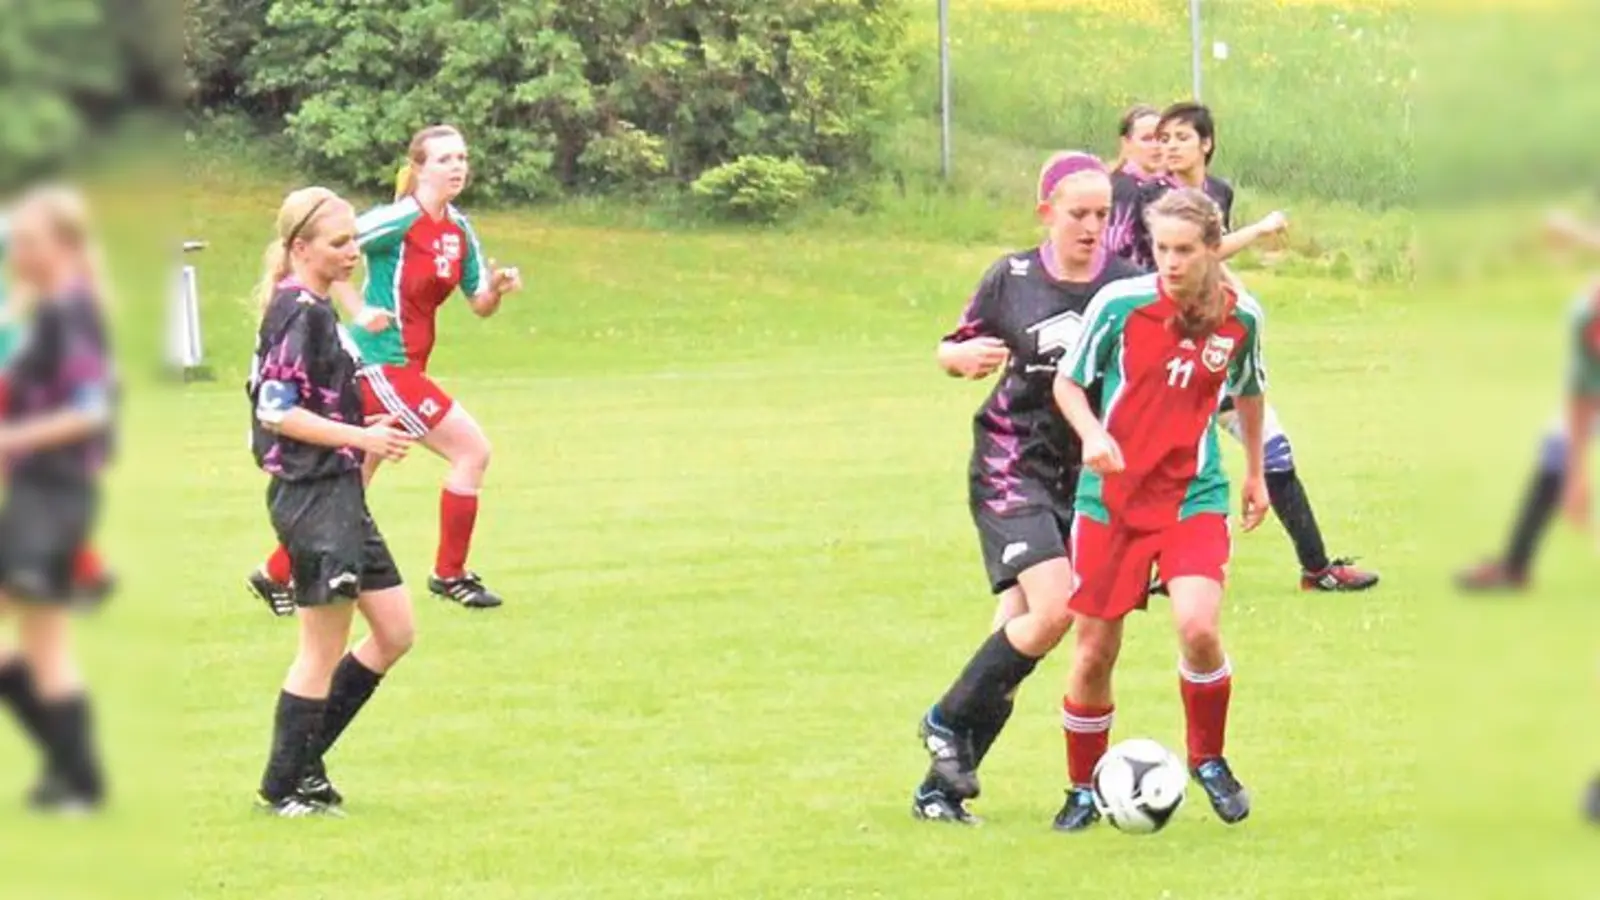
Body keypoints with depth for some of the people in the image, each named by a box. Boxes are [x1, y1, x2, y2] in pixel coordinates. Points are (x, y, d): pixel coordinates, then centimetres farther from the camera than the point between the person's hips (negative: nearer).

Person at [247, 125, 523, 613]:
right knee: (472, 450, -8)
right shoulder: (400, 220, -15)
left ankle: (276, 574, 23)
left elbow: (480, 304, 14)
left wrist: (498, 287, -7)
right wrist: (357, 311, -17)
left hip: (405, 367, 9)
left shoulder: (459, 230, 9)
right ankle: (450, 574, 3)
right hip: (383, 364, -9)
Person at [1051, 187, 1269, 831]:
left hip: (1194, 494, 0)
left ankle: (1209, 760, 4)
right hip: (1112, 495, 0)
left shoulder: (1240, 317, -4)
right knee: (1095, 651, 3)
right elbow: (1068, 382, 0)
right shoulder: (1120, 303, -11)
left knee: (1198, 627, -21)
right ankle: (1084, 790, 24)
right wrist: (1091, 435, -19)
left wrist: (1256, 474, 25)